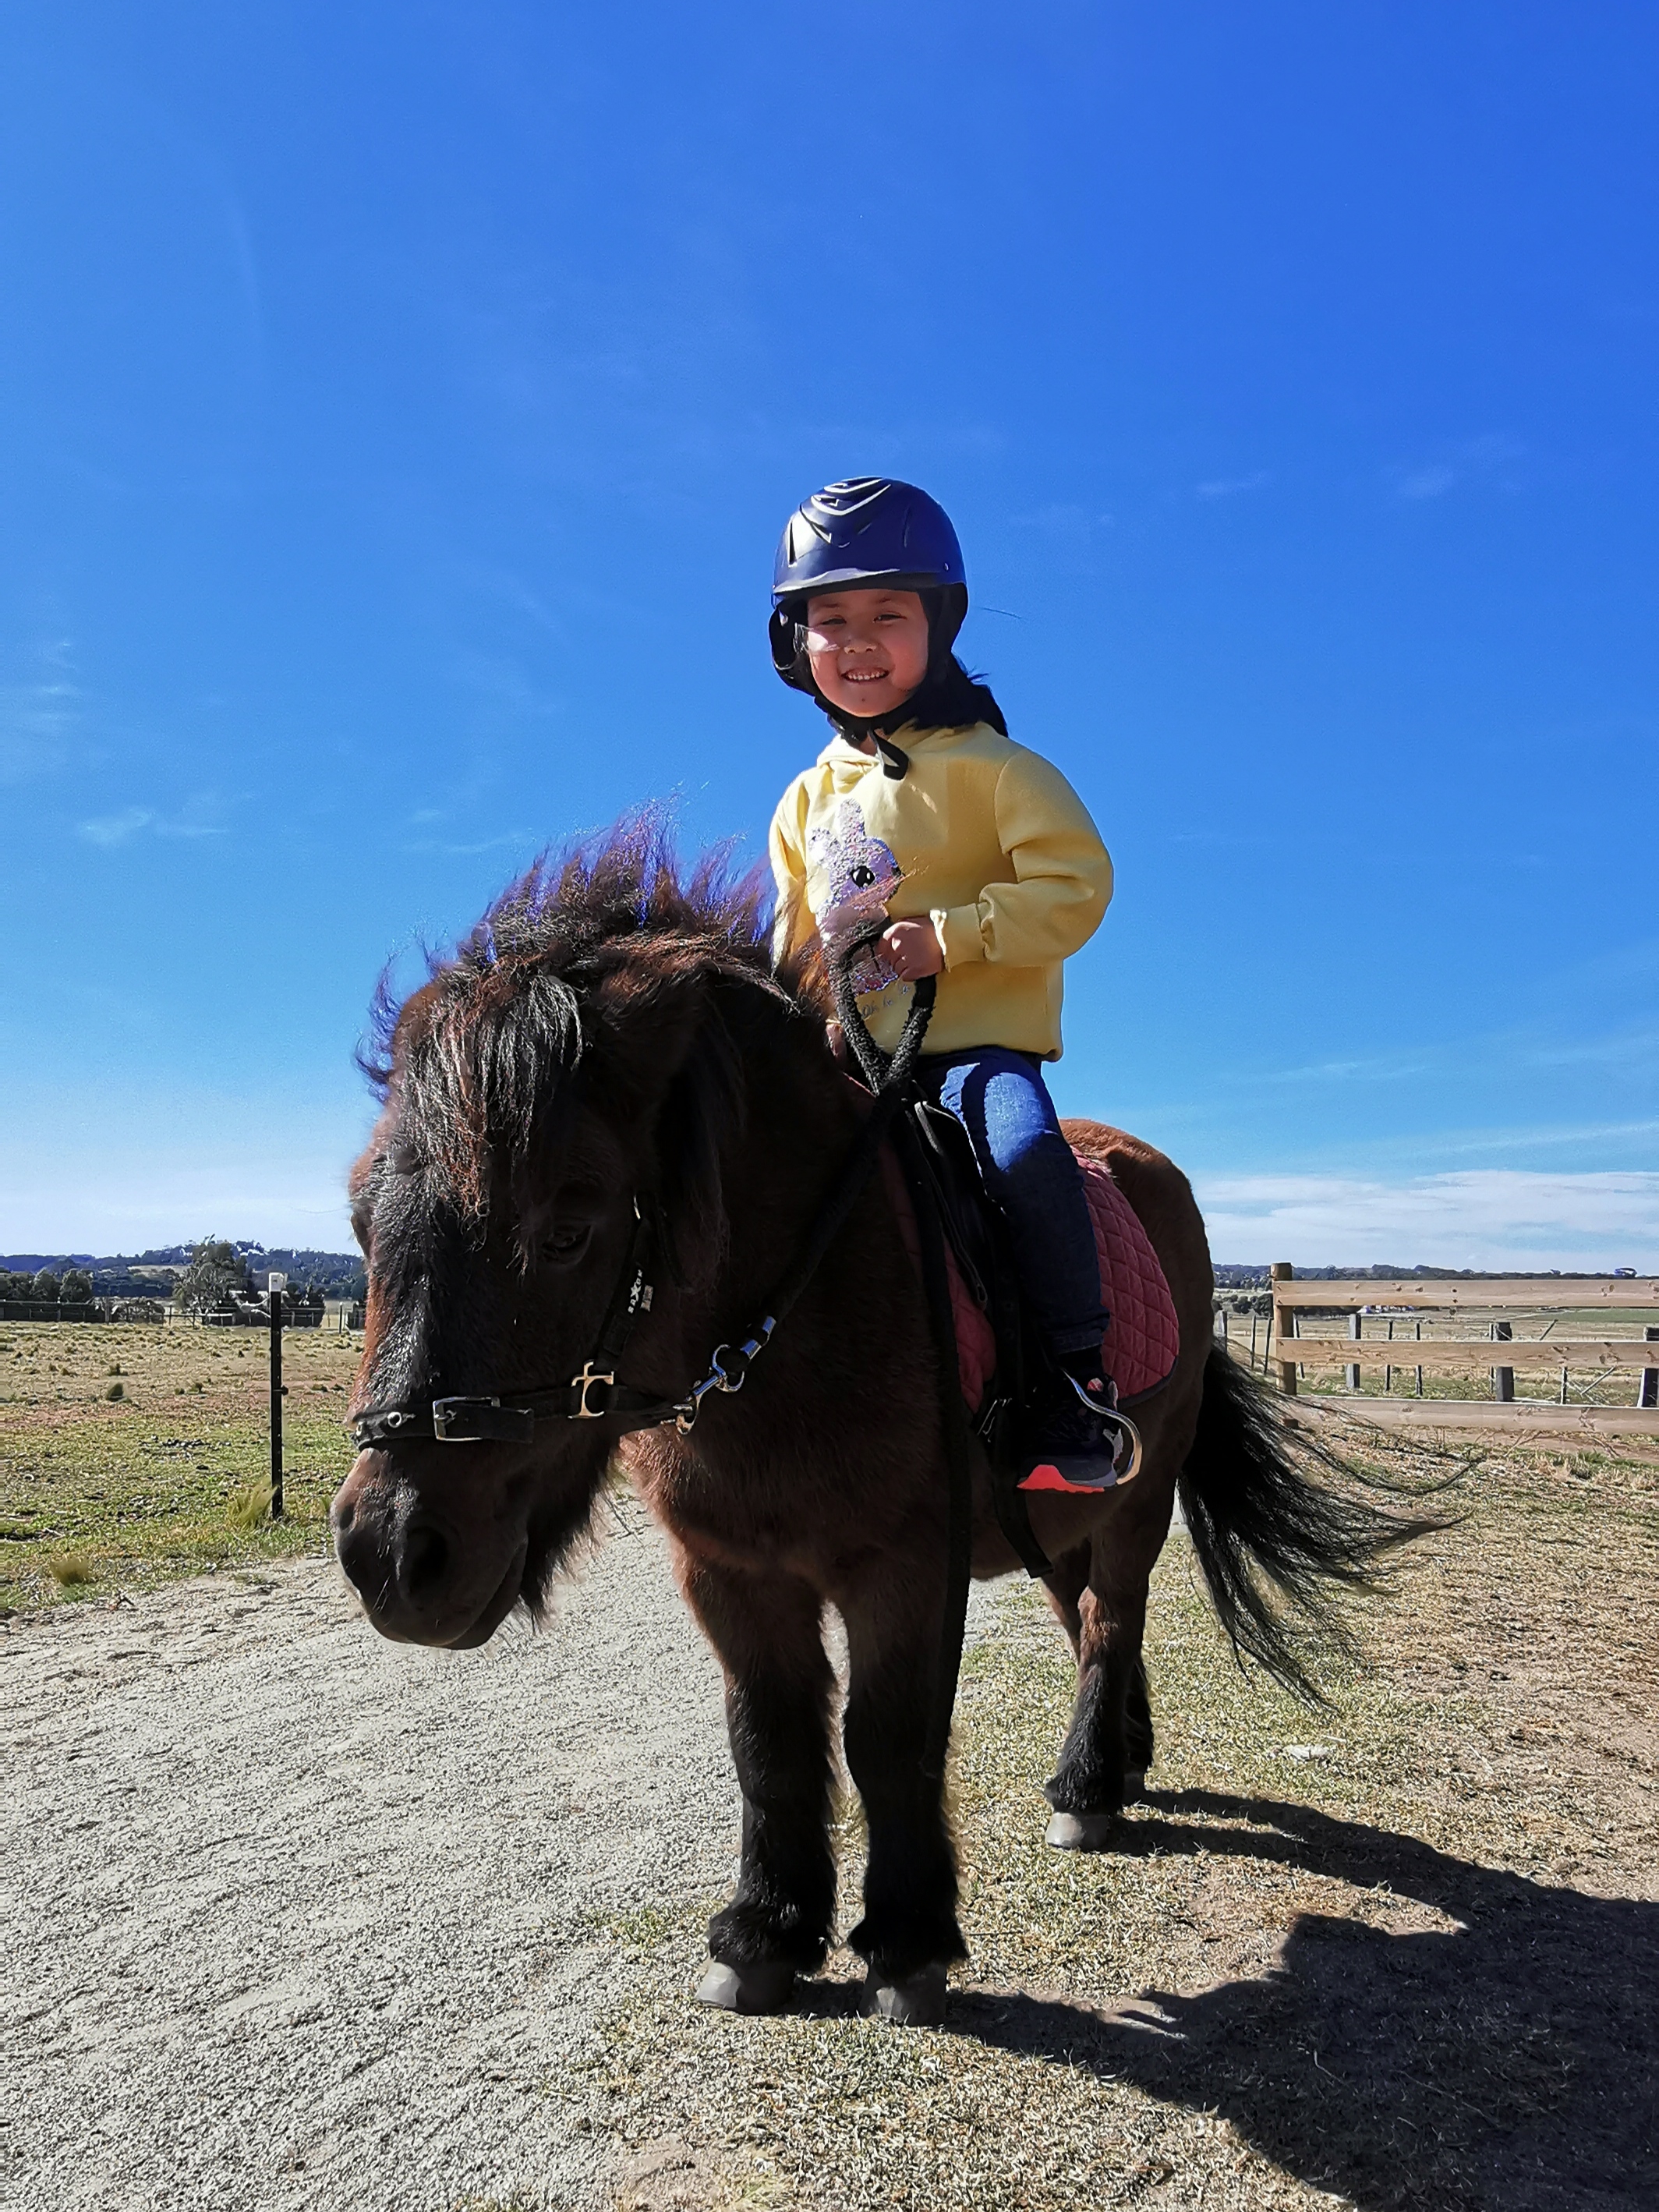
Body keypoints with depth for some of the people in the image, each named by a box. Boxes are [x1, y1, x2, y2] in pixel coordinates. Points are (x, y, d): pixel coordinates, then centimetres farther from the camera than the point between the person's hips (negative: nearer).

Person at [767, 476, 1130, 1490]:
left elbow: (1076, 882, -12)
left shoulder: (993, 768, -3)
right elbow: (791, 936, 23)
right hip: (846, 1056, 6)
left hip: (976, 1039, -6)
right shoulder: (808, 799, 15)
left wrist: (952, 935, -21)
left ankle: (1079, 1378, -20)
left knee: (1023, 1149, -32)